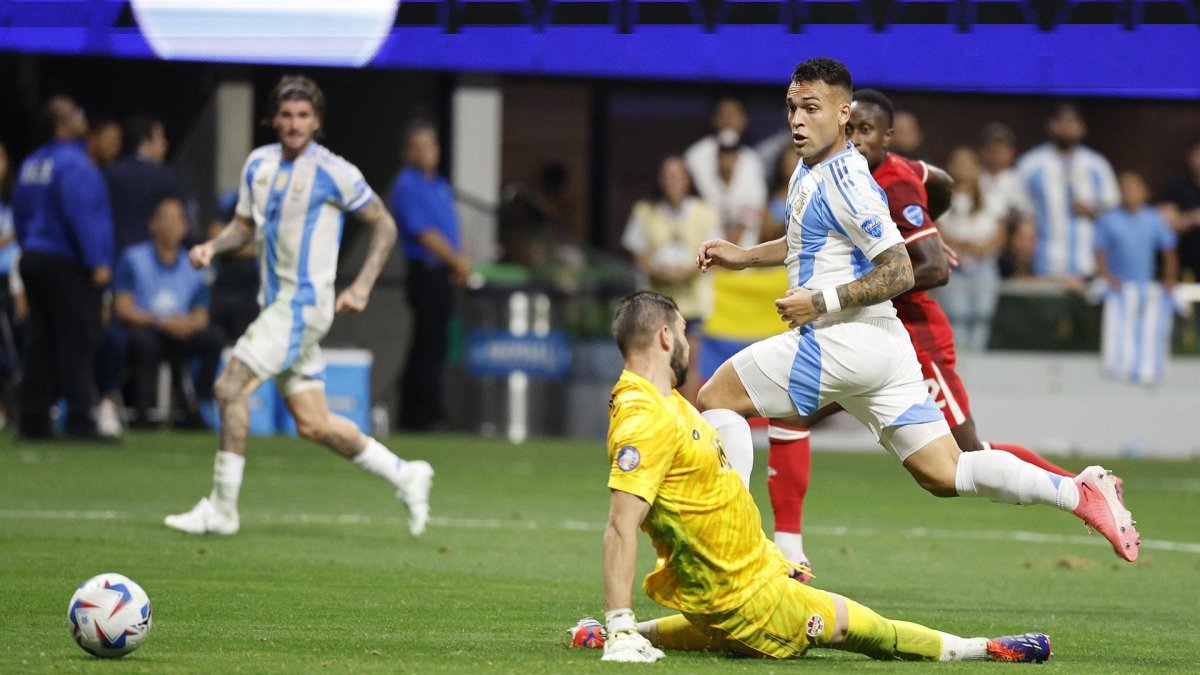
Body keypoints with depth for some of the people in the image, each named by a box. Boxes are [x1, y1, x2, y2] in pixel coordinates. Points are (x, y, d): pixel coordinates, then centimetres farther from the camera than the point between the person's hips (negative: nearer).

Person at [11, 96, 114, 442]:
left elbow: (20, 215, 19)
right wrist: (97, 261, -21)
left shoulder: (32, 164, 13)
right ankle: (79, 422, -11)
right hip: (67, 265, -9)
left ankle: (34, 421, 12)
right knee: (77, 342, -8)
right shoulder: (73, 164, -15)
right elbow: (81, 216, -22)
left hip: (33, 259, 9)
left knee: (40, 344, 11)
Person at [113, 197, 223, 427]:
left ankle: (195, 408, -20)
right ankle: (141, 413, -30)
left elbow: (201, 317, 11)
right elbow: (123, 309, -7)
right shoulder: (134, 259, 1)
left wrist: (188, 323, -15)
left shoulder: (192, 267, 11)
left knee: (212, 339, -23)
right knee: (143, 339, -37)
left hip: (179, 337, 4)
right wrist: (162, 322, -19)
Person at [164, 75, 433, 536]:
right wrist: (212, 247, 0)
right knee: (313, 423, 7)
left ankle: (222, 508, -9)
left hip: (305, 303, -7)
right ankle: (404, 476, 20)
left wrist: (362, 285, -10)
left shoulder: (333, 172, -8)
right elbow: (244, 225, 21)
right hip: (276, 303, 7)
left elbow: (384, 226, 0)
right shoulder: (258, 164, 11)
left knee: (230, 386, -15)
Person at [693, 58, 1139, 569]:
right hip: (880, 349, 10)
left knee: (715, 398, -1)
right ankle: (1080, 492, -1)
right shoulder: (810, 171, 15)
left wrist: (823, 301, -22)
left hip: (841, 341, -10)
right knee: (945, 475, 7)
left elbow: (899, 273, -19)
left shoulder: (843, 182, -15)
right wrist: (743, 256, 26)